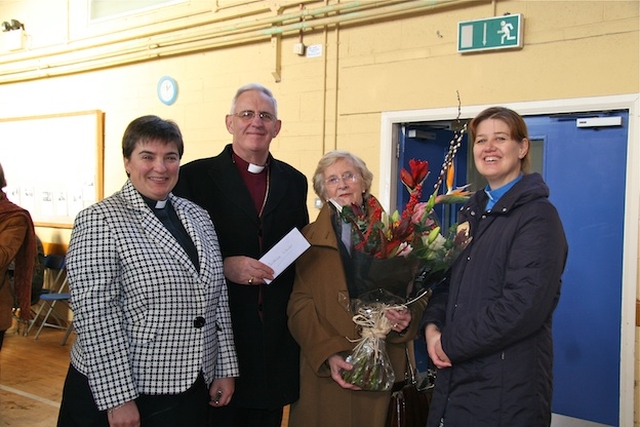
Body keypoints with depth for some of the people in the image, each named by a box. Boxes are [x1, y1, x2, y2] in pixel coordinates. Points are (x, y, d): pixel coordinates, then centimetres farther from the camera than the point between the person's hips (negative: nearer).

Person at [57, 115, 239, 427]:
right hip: (117, 390, -5)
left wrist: (225, 369, 7)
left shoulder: (198, 216, 8)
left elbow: (217, 297, 9)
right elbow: (94, 312, -16)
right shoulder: (100, 220, -10)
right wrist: (117, 398, -18)